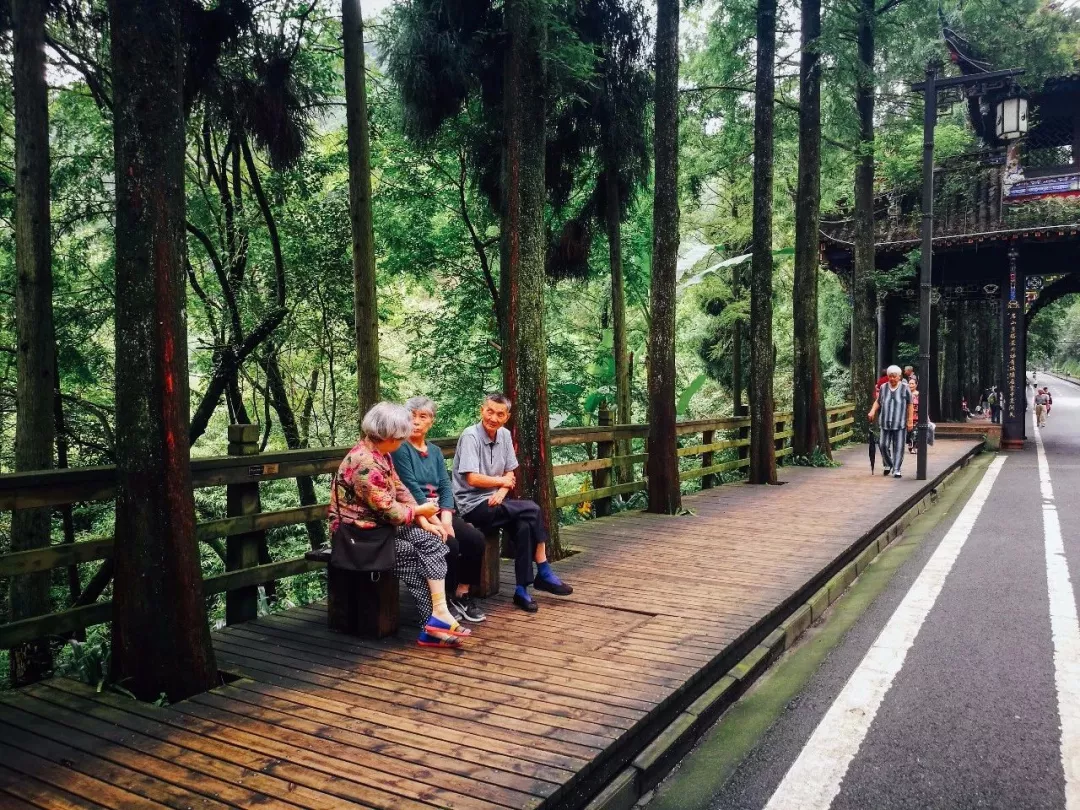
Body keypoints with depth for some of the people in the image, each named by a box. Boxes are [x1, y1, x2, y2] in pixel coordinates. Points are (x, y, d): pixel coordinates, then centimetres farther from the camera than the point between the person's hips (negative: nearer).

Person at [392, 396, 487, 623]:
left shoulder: (435, 451, 15)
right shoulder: (400, 449, -6)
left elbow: (445, 486, 5)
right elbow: (411, 488, -15)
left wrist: (445, 518, -12)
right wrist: (434, 520, -20)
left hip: (439, 512, 6)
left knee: (475, 538, -15)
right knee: (449, 543, -27)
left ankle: (462, 594, -2)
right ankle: (445, 599, -7)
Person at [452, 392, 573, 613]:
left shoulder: (504, 435, 7)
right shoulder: (470, 436, -15)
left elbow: (510, 473, 11)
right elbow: (472, 479, -21)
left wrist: (501, 492, -10)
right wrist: (502, 481, -7)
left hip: (493, 502, 7)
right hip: (473, 506, -7)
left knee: (524, 526, -21)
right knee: (532, 511, -20)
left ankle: (522, 590, -11)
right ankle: (544, 574, -6)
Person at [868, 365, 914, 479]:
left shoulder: (905, 388, -1)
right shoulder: (883, 388, 7)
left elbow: (910, 405, 1)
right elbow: (878, 402, 15)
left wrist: (910, 421, -3)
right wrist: (872, 411, -3)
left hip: (900, 423, -2)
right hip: (886, 422, 3)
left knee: (898, 447, -1)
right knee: (884, 445, 3)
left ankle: (896, 470, 4)